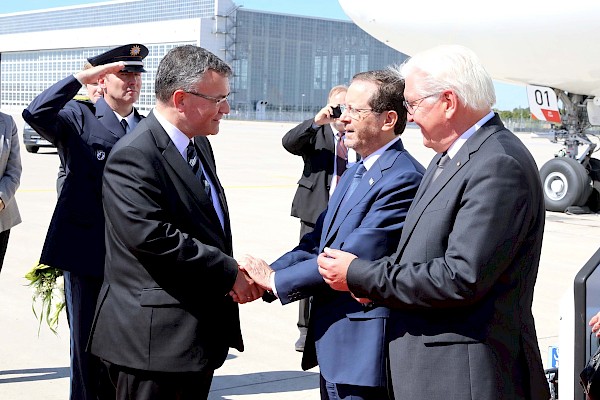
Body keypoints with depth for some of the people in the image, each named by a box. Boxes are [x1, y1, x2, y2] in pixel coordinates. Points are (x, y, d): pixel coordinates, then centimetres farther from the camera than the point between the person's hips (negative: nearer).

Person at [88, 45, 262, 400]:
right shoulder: (134, 155, -17)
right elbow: (151, 237, -26)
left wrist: (238, 268, 3)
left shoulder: (199, 146, 14)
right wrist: (229, 273, -19)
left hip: (201, 334, 9)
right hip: (155, 339, -9)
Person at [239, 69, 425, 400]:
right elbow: (318, 242, 9)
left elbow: (352, 258, -24)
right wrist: (263, 275, -7)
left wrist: (275, 280, -16)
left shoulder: (404, 178, -20)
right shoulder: (356, 172, 13)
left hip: (362, 350, -9)